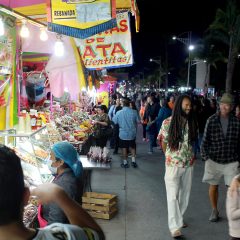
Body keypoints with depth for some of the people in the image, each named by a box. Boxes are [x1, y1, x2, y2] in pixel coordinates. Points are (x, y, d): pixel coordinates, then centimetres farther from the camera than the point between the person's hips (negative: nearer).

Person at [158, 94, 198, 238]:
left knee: (185, 193, 16)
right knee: (173, 195, -5)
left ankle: (179, 217, 34)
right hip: (173, 164, -4)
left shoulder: (193, 122, -1)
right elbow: (163, 142, 0)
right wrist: (170, 156, 7)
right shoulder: (168, 122, -12)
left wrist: (190, 155, 6)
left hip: (189, 164, 4)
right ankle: (175, 226, -1)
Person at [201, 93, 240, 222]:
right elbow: (205, 139, -1)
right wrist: (205, 156, -5)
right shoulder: (211, 120, -6)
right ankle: (214, 210, 31)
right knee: (213, 186, 12)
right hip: (214, 159, 0)